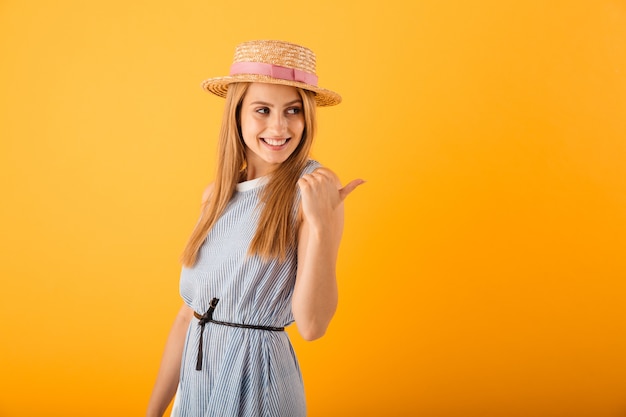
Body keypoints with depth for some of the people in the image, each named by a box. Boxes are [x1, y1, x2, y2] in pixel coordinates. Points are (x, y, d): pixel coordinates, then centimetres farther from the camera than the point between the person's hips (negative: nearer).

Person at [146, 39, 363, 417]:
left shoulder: (315, 187, -15)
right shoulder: (217, 195, 2)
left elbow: (312, 325, -20)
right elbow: (189, 313, 5)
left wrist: (321, 224, -31)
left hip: (256, 378, -5)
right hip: (196, 379, 5)